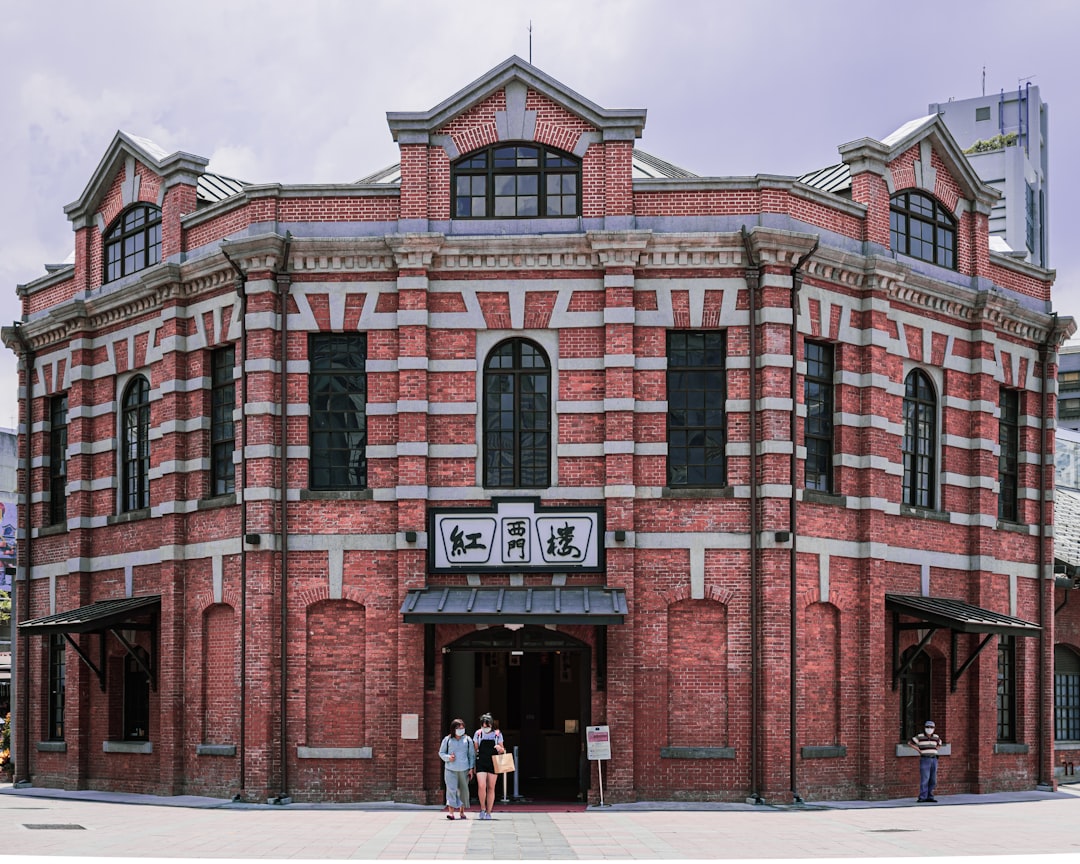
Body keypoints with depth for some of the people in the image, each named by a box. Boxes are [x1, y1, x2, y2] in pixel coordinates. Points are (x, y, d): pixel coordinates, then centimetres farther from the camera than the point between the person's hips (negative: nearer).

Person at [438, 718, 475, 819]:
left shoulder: (467, 740, 6)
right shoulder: (447, 740, 4)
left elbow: (472, 755, 10)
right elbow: (441, 753, 11)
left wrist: (471, 768, 3)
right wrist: (448, 757, -9)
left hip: (464, 769, 2)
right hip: (450, 769, -2)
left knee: (463, 790, 6)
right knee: (451, 789, -12)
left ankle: (462, 811, 19)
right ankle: (450, 811, -16)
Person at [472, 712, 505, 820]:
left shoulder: (497, 734, 2)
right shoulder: (478, 734, 2)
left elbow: (502, 750, 10)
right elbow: (475, 750, 9)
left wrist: (500, 748, -15)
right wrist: (473, 765, 7)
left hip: (493, 763, 1)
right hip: (481, 763, -1)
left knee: (491, 788, 3)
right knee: (481, 786, -15)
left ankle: (488, 812, 12)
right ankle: (482, 808, 5)